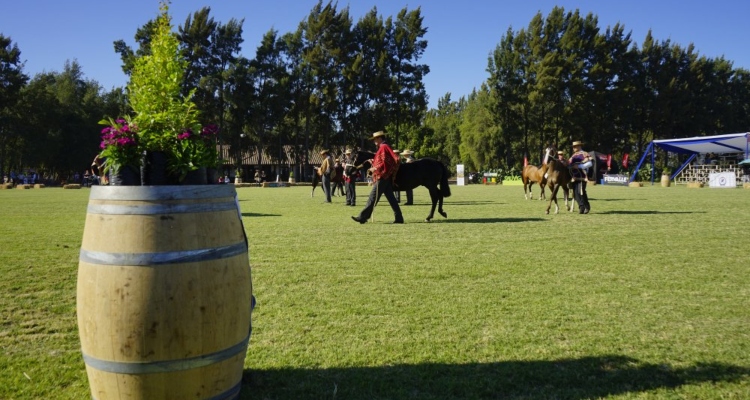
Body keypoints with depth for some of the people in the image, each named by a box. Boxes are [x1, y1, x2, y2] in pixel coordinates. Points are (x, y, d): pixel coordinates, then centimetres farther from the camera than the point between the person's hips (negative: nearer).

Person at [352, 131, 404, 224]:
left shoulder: (383, 147, -11)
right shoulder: (385, 147, 20)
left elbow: (385, 163, -20)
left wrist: (375, 168, -17)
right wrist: (374, 161, 16)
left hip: (382, 177, -10)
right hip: (387, 178, 10)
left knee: (373, 197, -7)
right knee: (390, 197, 7)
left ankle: (363, 217, -3)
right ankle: (399, 218, 6)